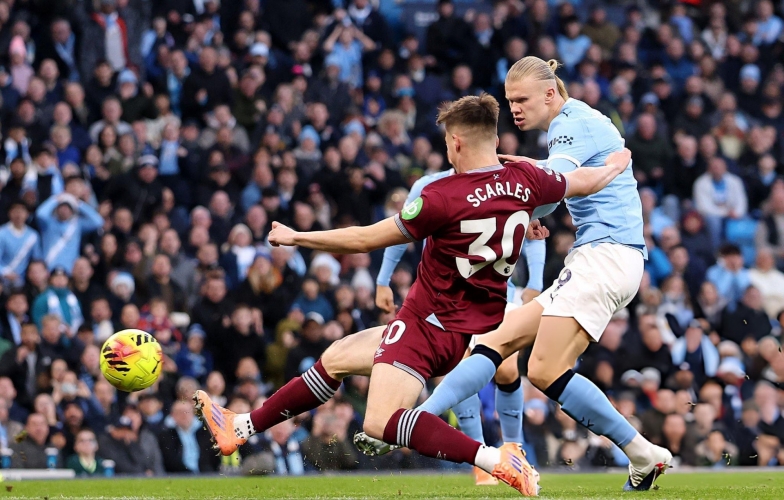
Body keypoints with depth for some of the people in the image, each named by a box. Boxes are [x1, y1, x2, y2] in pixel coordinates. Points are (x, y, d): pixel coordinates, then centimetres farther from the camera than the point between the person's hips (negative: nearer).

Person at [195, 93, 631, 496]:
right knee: (334, 359, 20)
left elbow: (366, 239, -12)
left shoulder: (443, 197, -21)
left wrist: (296, 237, 2)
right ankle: (241, 428, 29)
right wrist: (617, 165, 40)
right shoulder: (524, 180, -4)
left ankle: (496, 460, -34)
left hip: (431, 325, -9)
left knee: (380, 422, -25)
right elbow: (585, 182, 16)